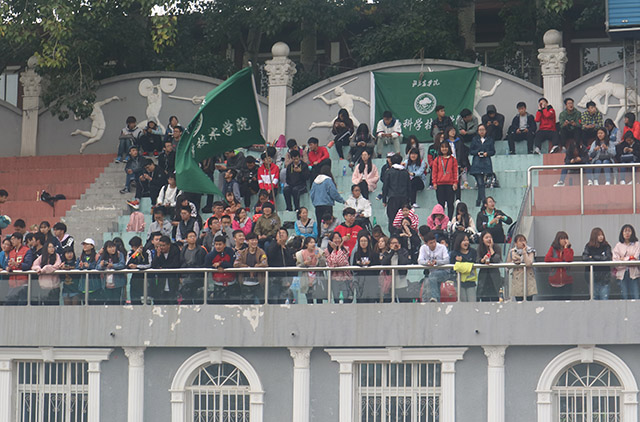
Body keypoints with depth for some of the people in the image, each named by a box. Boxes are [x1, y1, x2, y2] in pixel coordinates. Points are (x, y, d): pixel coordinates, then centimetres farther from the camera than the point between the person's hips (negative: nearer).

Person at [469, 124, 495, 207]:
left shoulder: (490, 140, 11)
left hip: (486, 163, 0)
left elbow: (493, 151, 10)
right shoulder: (475, 140, 11)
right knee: (480, 183, -10)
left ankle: (478, 201, 12)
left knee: (480, 183, 1)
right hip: (477, 163, 0)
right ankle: (483, 201, -15)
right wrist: (477, 153, -9)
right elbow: (471, 150, 10)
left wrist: (487, 153, -9)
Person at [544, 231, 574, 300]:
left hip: (567, 280, 0)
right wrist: (561, 261, -9)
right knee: (558, 299, 1)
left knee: (567, 299, -7)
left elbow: (569, 260, -14)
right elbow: (547, 259, -9)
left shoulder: (569, 250, 7)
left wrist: (566, 247, -7)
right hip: (555, 280, 0)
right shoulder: (552, 249, 8)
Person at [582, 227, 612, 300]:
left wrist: (593, 257, -6)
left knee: (604, 298, -6)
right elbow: (584, 258, -8)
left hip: (604, 276, -1)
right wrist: (600, 259, -12)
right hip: (592, 275, 1)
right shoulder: (589, 246, 5)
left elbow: (608, 258, -7)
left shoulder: (606, 246, 4)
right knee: (594, 298, 3)